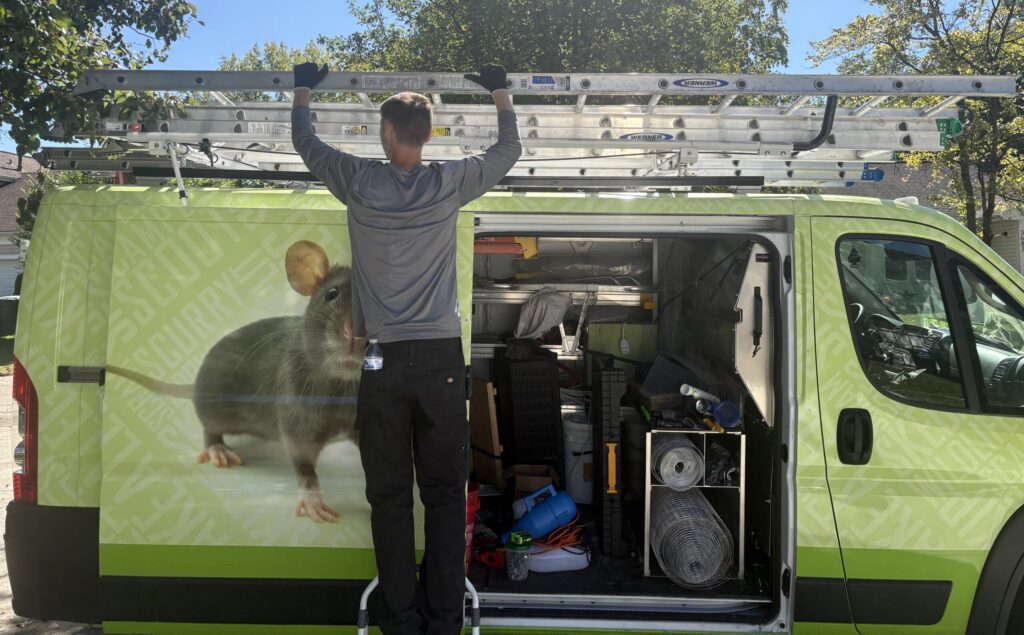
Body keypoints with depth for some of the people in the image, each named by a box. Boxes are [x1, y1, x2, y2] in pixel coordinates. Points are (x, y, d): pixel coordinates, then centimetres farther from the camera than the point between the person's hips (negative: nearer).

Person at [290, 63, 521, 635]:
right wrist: (501, 93, 34)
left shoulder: (361, 183, 0)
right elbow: (510, 151, 18)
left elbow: (306, 142, 19)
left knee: (389, 497, 6)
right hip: (441, 358, 0)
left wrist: (304, 90, 37)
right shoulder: (449, 184, 0)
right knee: (445, 496, 5)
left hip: (381, 361, 0)